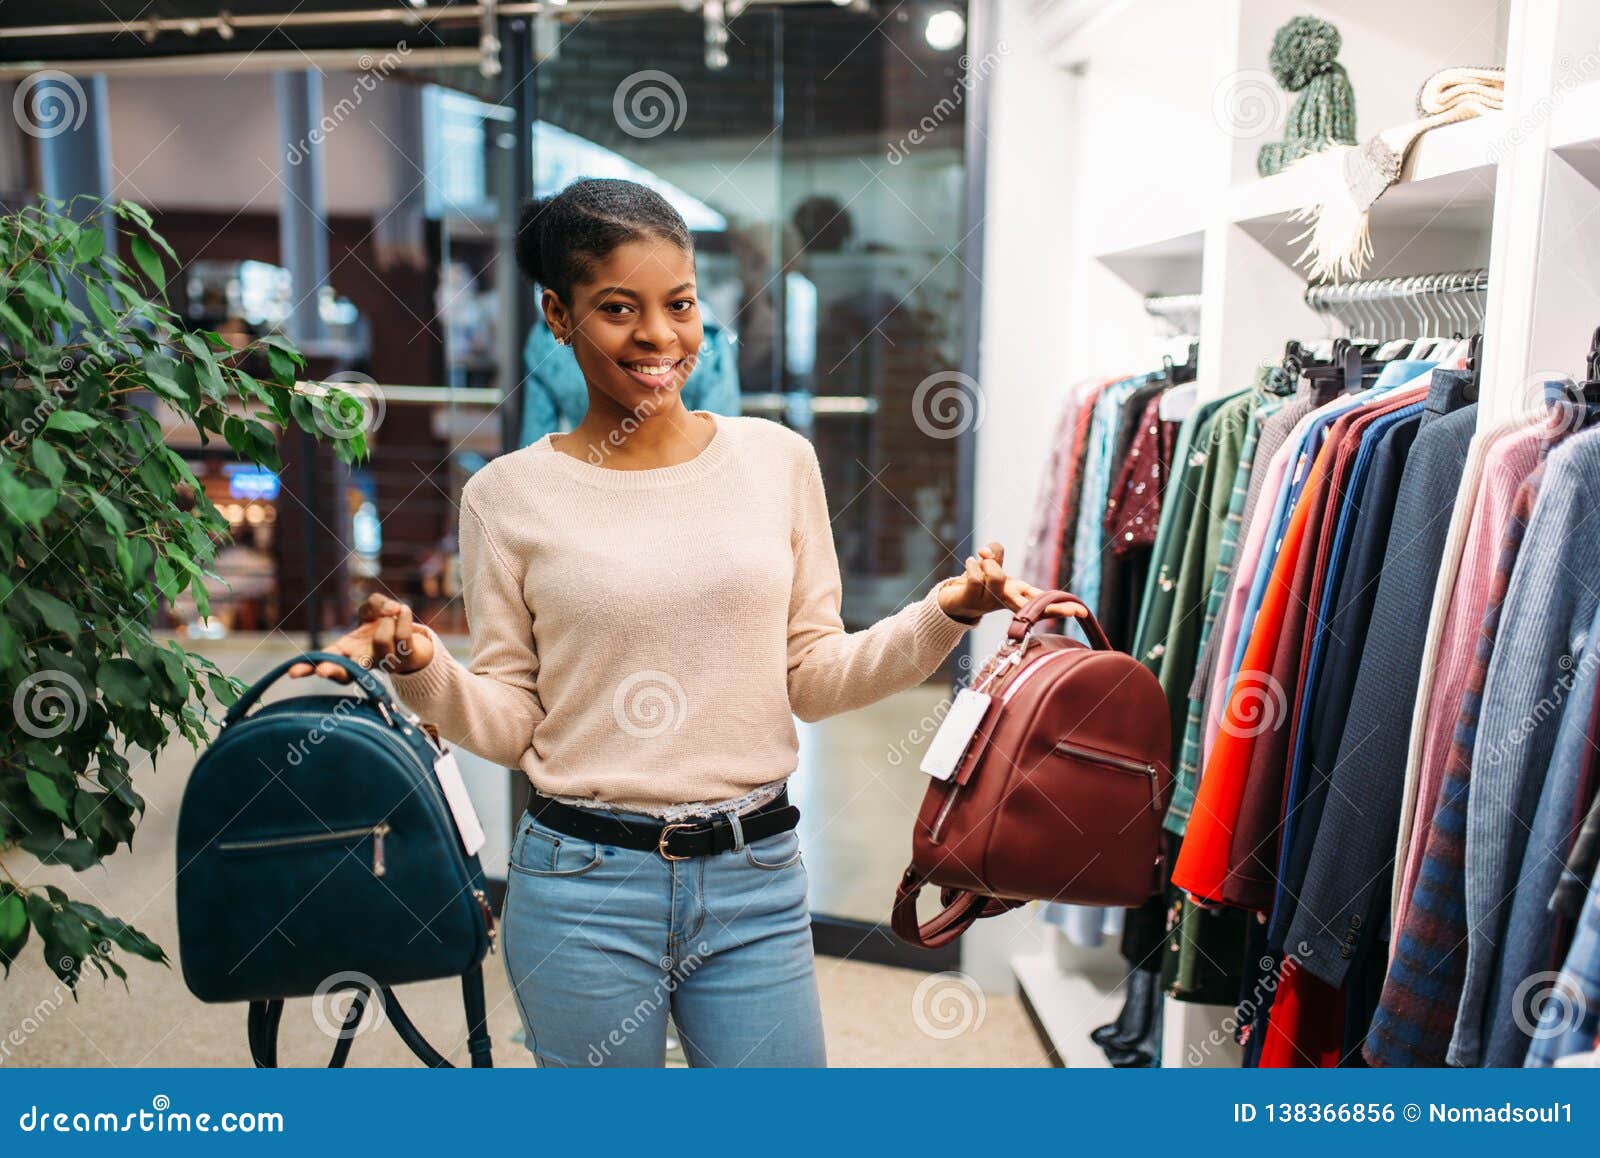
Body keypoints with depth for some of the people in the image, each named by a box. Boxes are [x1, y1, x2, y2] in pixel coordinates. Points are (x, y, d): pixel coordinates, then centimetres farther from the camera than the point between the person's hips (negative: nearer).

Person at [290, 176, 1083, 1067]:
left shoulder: (778, 458, 1)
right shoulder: (509, 494, -3)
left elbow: (814, 679, 5)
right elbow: (509, 724, 1)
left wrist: (945, 614, -9)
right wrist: (422, 666, -17)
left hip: (757, 877, 1)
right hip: (583, 886, -1)